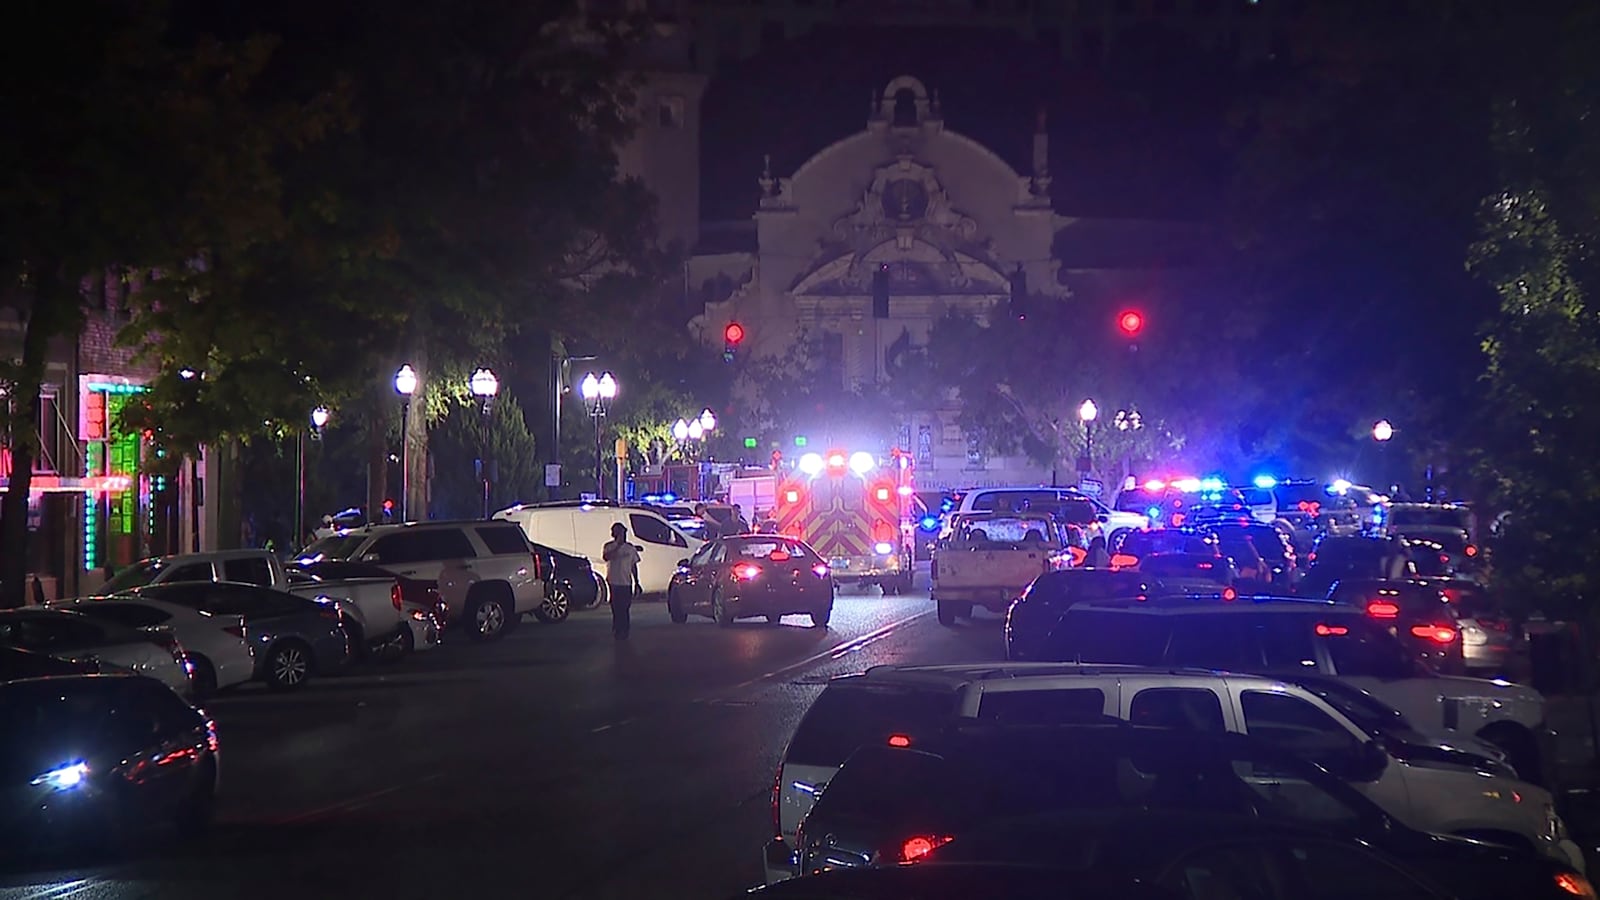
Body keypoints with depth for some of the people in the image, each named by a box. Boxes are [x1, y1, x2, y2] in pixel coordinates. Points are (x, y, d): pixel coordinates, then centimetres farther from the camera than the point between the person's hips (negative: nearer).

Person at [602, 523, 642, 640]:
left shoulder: (630, 548, 8)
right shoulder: (609, 546, -2)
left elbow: (634, 566, 13)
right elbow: (606, 557, -23)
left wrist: (636, 583, 10)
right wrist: (618, 545, -24)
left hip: (626, 583, 3)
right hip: (613, 582, -3)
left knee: (625, 609, 4)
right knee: (616, 609, -2)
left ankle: (624, 633, 11)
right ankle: (617, 632, 6)